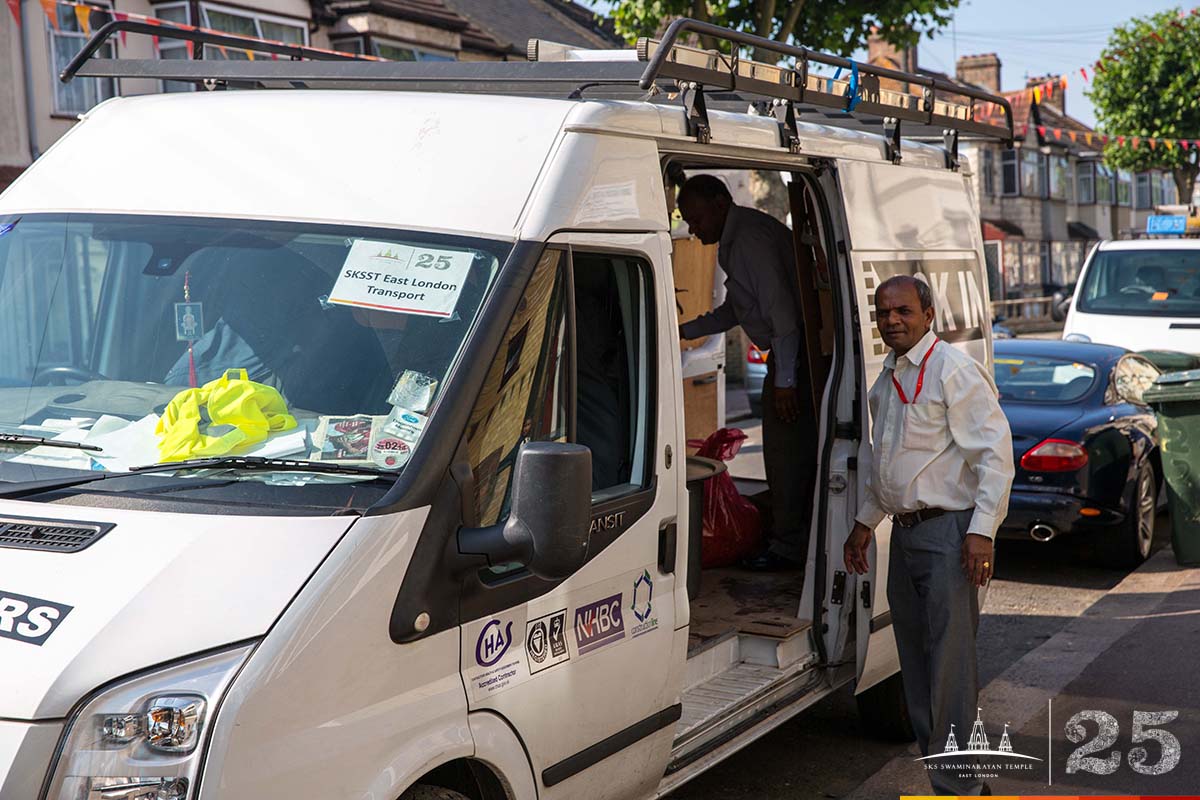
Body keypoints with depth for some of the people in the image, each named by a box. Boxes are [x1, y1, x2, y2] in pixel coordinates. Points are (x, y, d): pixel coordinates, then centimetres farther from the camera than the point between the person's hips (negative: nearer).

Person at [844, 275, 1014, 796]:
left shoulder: (953, 370, -10)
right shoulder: (885, 381, 16)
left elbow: (995, 451, -15)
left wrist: (981, 530, -21)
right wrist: (865, 523, 25)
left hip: (949, 533, -9)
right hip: (904, 533, 9)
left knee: (950, 666, -8)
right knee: (916, 664, 13)